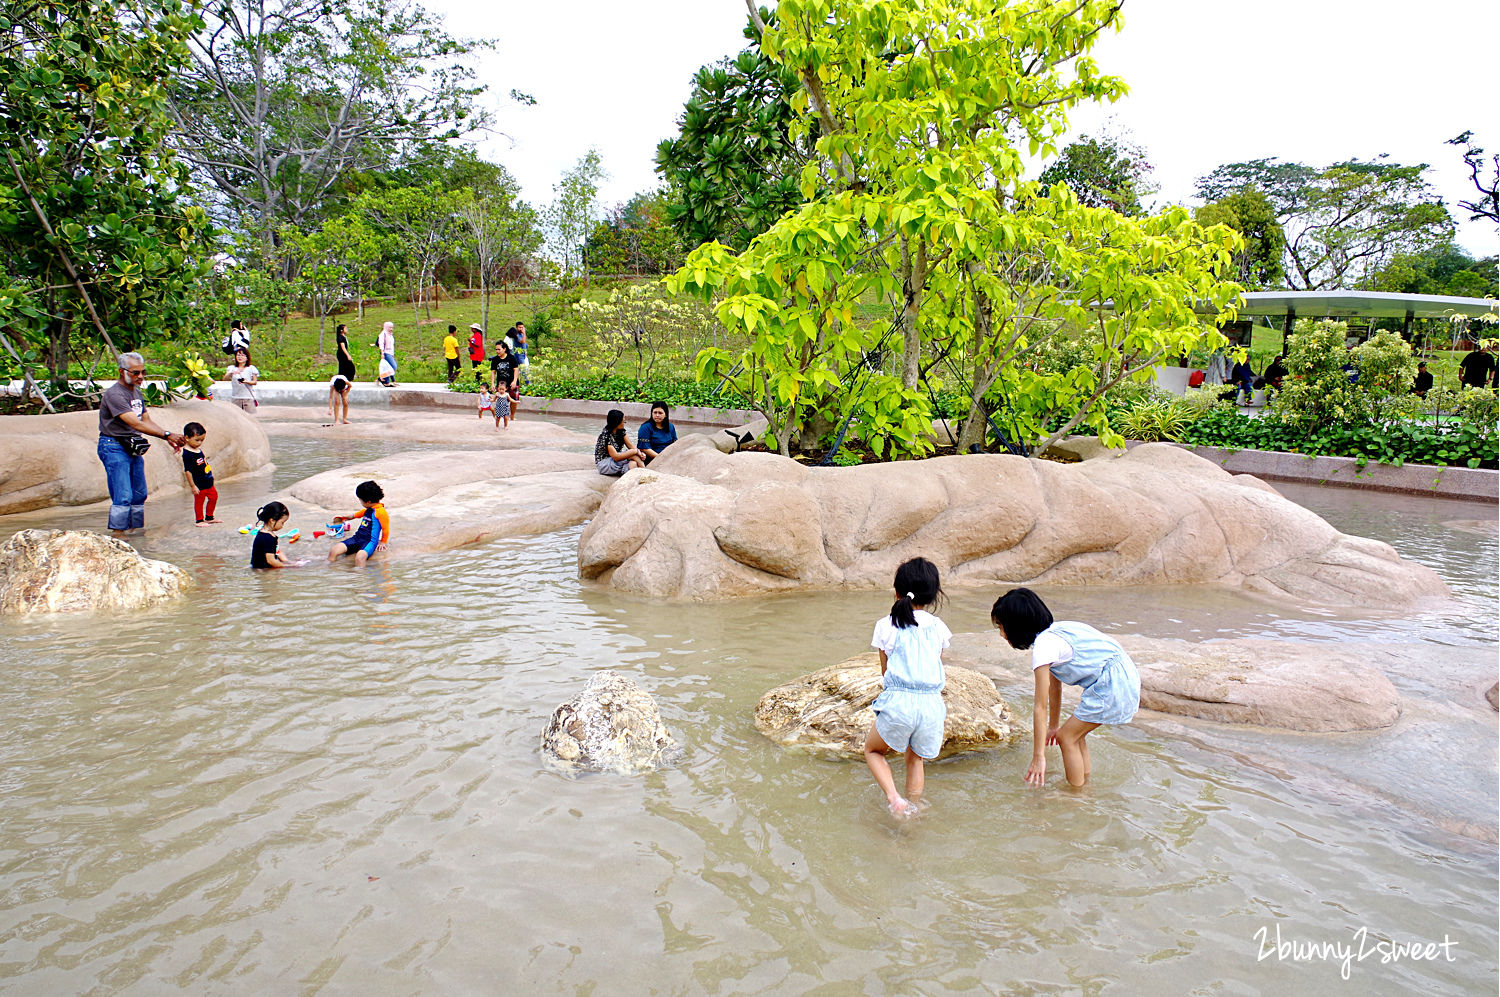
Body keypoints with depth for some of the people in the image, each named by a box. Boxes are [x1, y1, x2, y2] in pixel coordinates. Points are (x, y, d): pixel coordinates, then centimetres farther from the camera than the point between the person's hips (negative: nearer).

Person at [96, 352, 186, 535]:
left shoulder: (137, 392, 13)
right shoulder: (114, 394, -17)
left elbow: (146, 421, 17)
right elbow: (136, 424, -26)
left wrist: (169, 439, 2)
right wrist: (167, 434, -33)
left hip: (133, 448, 9)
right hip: (114, 448, -9)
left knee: (139, 494, 10)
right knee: (123, 496, -13)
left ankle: (135, 529, 18)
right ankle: (117, 532, -7)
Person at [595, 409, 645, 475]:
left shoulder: (621, 431, 2)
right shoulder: (606, 436, -22)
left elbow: (631, 446, -1)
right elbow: (616, 457, -29)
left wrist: (639, 453, -23)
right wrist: (635, 451, -29)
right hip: (604, 465, -7)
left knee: (633, 464, -26)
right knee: (633, 456, -26)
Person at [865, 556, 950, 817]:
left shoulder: (886, 625, 5)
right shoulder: (938, 627, 10)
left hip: (897, 701, -3)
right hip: (932, 704, 3)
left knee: (872, 750, 21)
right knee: (916, 759, 27)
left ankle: (893, 797, 1)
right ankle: (912, 810, 28)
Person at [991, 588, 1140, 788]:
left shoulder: (1042, 647, -14)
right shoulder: (1052, 632, 13)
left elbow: (1040, 708, -14)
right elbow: (1055, 687, 23)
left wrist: (1038, 756, -11)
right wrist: (1053, 726, 33)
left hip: (1112, 682, -9)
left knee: (1067, 737, 0)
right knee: (1074, 733, 17)